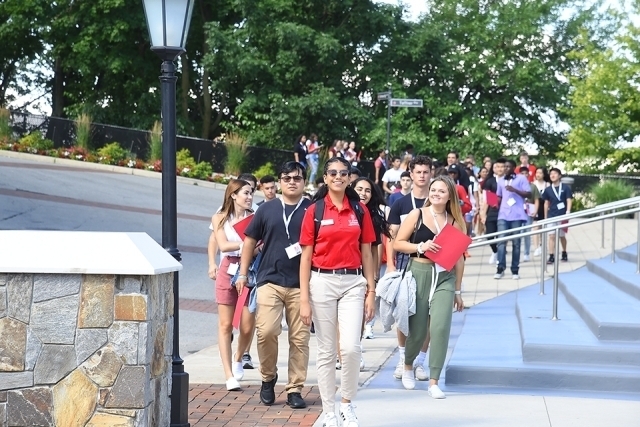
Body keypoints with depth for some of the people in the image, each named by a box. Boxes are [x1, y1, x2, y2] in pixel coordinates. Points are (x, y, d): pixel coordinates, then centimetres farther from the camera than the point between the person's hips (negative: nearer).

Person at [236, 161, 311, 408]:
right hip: (270, 280, 0)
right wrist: (243, 273, 13)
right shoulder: (267, 210, 10)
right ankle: (268, 378, 11)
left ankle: (295, 389, 11)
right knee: (266, 331, -13)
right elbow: (250, 241, 16)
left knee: (299, 338, 1)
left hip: (301, 283, 0)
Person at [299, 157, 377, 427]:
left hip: (353, 283, 1)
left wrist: (371, 291, 5)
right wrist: (304, 298, -4)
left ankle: (347, 404, 9)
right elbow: (306, 256, 1)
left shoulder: (360, 210, 6)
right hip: (322, 282, -1)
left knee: (351, 347, -13)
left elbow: (366, 253, 10)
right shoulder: (314, 211, 1)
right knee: (326, 351, 4)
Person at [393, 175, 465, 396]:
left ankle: (434, 381, -1)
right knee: (417, 329, 6)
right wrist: (420, 247, -15)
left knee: (440, 327, -12)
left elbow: (458, 258, 9)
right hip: (419, 274, -1)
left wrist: (457, 290, 10)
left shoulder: (454, 222, 6)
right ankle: (408, 365, 38)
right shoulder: (417, 214, 1)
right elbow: (397, 243, 1)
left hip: (445, 278, 1)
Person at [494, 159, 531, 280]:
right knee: (501, 241, -9)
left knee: (516, 243, 2)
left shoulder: (521, 179, 0)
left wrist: (514, 190, -17)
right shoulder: (501, 181, 16)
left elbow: (529, 194, -6)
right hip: (503, 215, 4)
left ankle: (515, 270, 6)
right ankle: (500, 268, -9)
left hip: (517, 215, -3)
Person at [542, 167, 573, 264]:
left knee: (562, 236, 12)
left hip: (562, 216, -2)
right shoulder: (548, 190, 6)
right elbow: (546, 203, 11)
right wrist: (545, 217, 10)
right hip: (551, 216, 2)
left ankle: (564, 254, 31)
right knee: (551, 236, -7)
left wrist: (568, 212, -18)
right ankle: (551, 256, -9)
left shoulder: (565, 188, -2)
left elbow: (569, 200, -5)